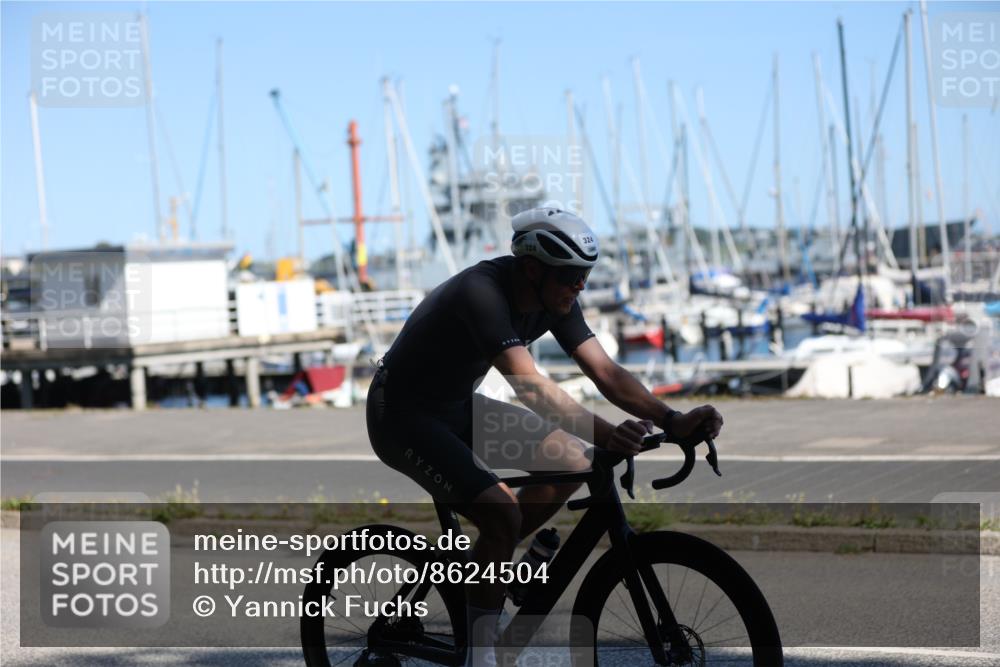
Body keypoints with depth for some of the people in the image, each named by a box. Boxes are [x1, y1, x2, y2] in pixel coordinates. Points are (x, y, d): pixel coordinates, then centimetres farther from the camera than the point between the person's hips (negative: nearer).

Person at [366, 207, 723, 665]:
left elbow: (605, 372, -10)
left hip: (458, 406, 9)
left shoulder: (555, 299, -7)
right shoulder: (482, 293, -32)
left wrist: (674, 421, -24)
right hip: (404, 416, -9)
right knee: (503, 514, -24)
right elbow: (531, 386, -43)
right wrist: (606, 435, -54)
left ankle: (480, 567, 14)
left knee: (572, 464, 0)